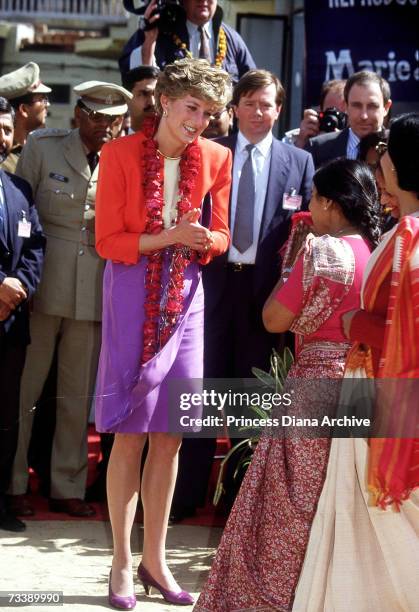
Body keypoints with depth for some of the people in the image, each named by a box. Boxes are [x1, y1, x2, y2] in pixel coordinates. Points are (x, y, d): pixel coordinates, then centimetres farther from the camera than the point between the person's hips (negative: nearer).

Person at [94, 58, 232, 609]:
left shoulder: (216, 159, 2)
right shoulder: (121, 154, -8)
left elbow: (221, 238, 9)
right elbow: (108, 242, -7)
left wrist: (203, 239, -14)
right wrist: (167, 238, -20)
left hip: (185, 297, 3)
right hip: (132, 297, -3)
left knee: (169, 435, 7)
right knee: (130, 434, -1)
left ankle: (155, 558, 20)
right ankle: (122, 563, 10)